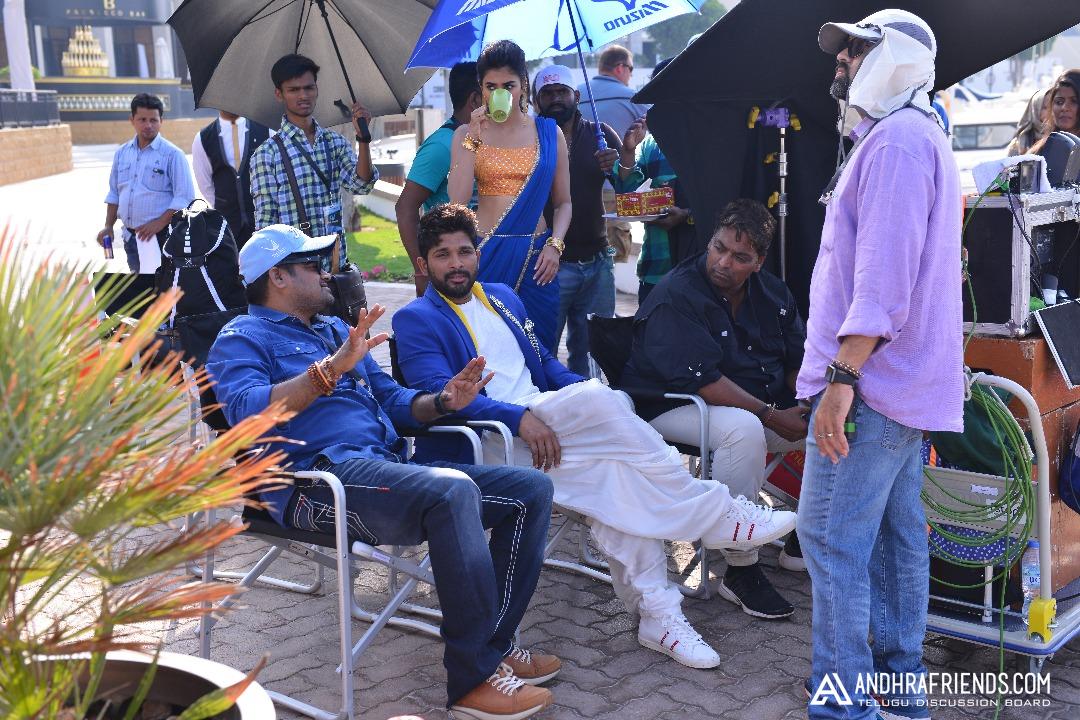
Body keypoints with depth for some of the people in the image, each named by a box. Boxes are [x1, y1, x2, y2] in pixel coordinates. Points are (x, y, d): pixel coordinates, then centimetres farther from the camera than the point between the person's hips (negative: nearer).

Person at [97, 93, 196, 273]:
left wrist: (159, 223, -18)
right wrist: (109, 227, 11)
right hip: (131, 236, 6)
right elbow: (114, 194, 20)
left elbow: (185, 198, -11)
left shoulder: (172, 154, -6)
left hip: (161, 237, -6)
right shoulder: (122, 153, 13)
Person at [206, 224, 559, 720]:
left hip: (388, 468, 9)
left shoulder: (337, 330, 30)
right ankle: (473, 679, -26)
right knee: (453, 492, -35)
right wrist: (331, 369, -28)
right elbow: (249, 411, -16)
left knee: (531, 490, -2)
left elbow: (390, 399, 28)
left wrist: (441, 402, 6)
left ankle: (493, 644, 1)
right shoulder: (243, 338, 5)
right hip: (319, 479, -8)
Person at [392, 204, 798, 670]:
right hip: (484, 442, -6)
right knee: (601, 401, -28)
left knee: (614, 472, -25)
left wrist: (590, 394, 3)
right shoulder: (415, 320, 3)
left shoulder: (502, 297, 24)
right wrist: (519, 417, -25)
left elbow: (542, 361, 25)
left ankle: (656, 613, -20)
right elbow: (442, 394, -12)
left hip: (540, 424, 6)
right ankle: (718, 516, -20)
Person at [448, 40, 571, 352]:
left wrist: (555, 244, -8)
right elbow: (458, 201, -8)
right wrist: (473, 139, -10)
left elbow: (563, 202, 8)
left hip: (535, 256, 1)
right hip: (487, 254, -1)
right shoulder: (467, 134, 5)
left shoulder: (548, 133, 7)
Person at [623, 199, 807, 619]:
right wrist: (773, 417, -27)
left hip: (763, 407, 8)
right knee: (744, 428, -38)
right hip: (675, 408, -8)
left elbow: (798, 361, 6)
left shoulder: (772, 293, 6)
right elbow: (702, 381, -25)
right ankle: (740, 569, -28)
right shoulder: (676, 296, -18)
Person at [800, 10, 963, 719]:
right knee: (897, 535, 13)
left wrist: (842, 374, -25)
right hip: (908, 382, 11)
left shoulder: (897, 138, -11)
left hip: (872, 377, -11)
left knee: (831, 538, -8)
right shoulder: (923, 138, 22)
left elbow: (883, 268, -22)